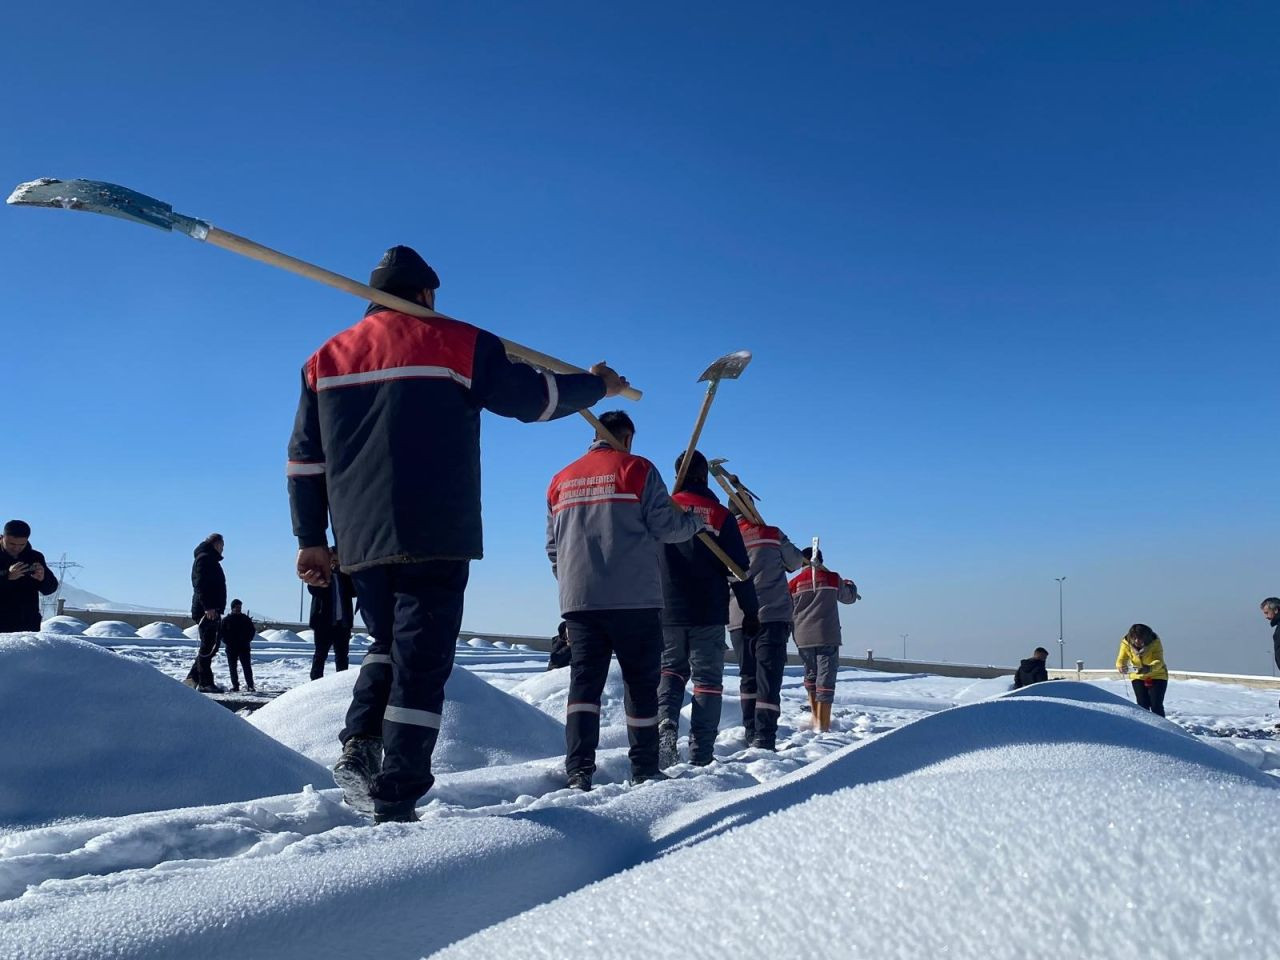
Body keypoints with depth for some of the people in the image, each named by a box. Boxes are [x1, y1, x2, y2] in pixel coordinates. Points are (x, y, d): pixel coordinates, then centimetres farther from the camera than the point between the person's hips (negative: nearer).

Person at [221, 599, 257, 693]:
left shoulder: (245, 618, 7)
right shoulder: (226, 619, 4)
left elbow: (252, 630, 10)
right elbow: (222, 632, 5)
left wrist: (247, 640, -1)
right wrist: (227, 642, -7)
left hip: (244, 647, 0)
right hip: (231, 648, 1)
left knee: (247, 666, -7)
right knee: (232, 667, 3)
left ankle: (250, 685, -8)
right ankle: (235, 685, 10)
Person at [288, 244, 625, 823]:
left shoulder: (326, 358, 14)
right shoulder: (458, 344, 1)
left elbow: (304, 459, 12)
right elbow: (535, 397, 5)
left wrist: (311, 539, 17)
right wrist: (598, 385, 22)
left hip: (360, 543, 5)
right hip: (434, 538, -5)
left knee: (389, 643, 23)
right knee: (421, 665, -2)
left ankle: (359, 744, 3)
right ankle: (395, 805, -5)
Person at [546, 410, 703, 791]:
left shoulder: (562, 479, 16)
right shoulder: (636, 469, 0)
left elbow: (553, 545, 18)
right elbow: (665, 526, -5)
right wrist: (696, 521, 15)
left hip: (578, 600, 4)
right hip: (633, 599, -4)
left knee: (584, 681, 3)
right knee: (641, 682, 5)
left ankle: (578, 772, -9)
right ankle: (645, 770, 11)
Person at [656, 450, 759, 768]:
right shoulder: (720, 515, -2)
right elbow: (740, 569, -3)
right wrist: (751, 612, 5)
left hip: (667, 613, 2)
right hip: (708, 615, -2)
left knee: (669, 672, 16)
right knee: (707, 680, 5)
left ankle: (665, 728, -9)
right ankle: (701, 754, 0)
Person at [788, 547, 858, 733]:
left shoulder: (794, 583, 4)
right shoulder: (832, 578, 2)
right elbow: (849, 597, 19)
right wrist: (850, 584, 39)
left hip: (803, 639, 2)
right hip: (827, 637, -2)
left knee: (811, 674, 19)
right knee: (825, 678, -2)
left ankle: (815, 717, 18)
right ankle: (822, 724, -7)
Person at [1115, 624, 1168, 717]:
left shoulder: (1155, 642, -25)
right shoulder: (1126, 643, -18)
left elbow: (1159, 661, -35)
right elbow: (1121, 660, -23)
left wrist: (1149, 668, -57)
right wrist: (1121, 667, -48)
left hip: (1157, 676, -2)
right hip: (1138, 677, 2)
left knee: (1156, 705, -11)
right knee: (1142, 705, -5)